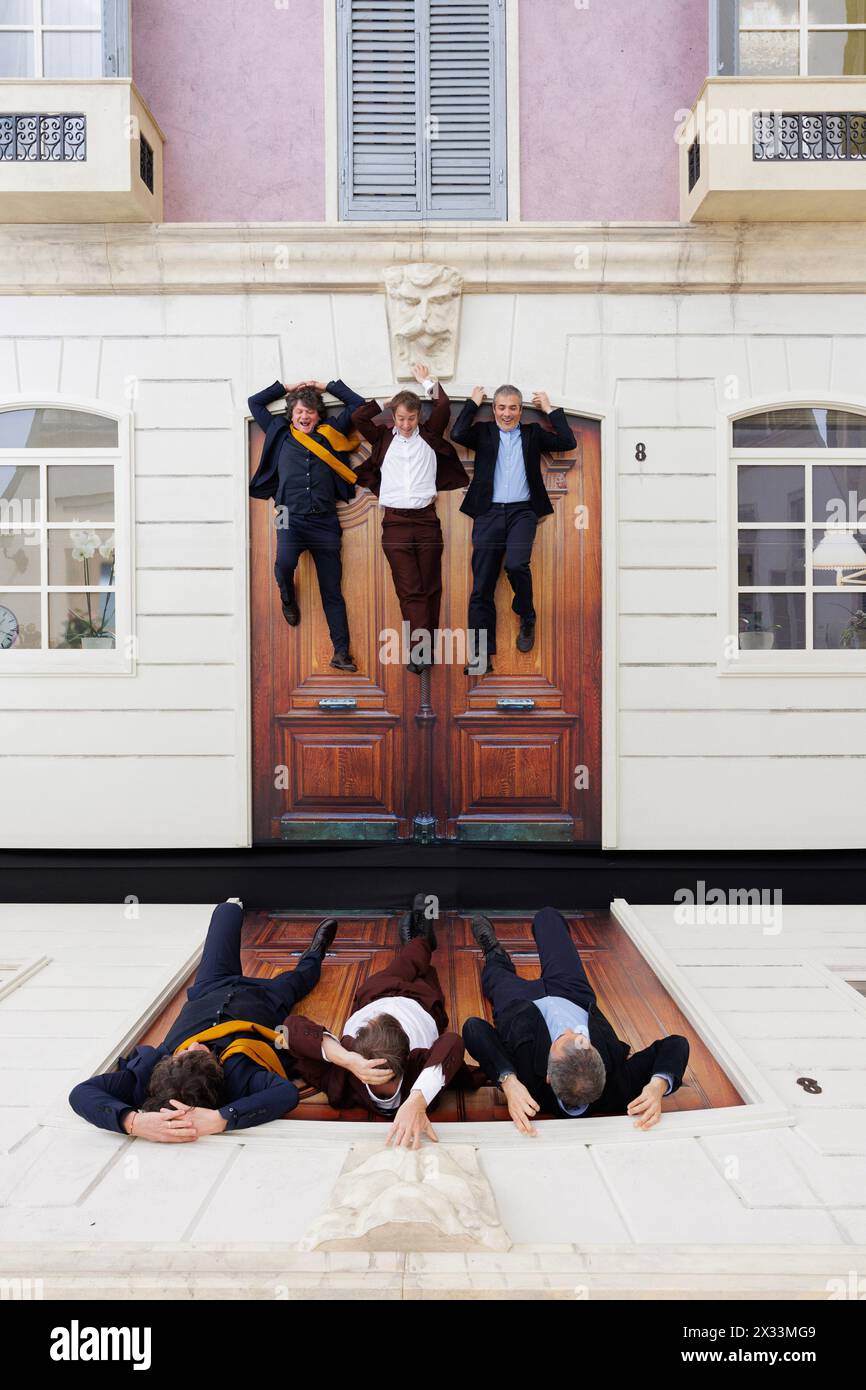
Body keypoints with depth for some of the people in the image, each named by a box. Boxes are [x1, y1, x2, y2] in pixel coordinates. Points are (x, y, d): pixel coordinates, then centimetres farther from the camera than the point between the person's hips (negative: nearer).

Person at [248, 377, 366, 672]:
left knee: (332, 590, 0)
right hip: (292, 519, 0)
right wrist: (288, 387, 24)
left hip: (325, 522, 1)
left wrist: (326, 386, 22)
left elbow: (357, 404, 21)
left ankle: (341, 652, 1)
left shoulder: (330, 433, 15)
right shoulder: (280, 434, 17)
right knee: (284, 564, -29)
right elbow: (255, 402, 25)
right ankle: (288, 599, 6)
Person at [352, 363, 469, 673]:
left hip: (427, 520, 1)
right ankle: (419, 651, -10)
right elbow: (358, 417, 1)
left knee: (430, 587, 4)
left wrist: (428, 381, 9)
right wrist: (388, 402, 9)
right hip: (395, 522, -1)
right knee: (409, 590, -6)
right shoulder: (384, 437, 11)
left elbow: (444, 407, -1)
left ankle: (425, 648, 13)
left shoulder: (429, 435, 10)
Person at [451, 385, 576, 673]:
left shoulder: (533, 434, 14)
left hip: (522, 512, -1)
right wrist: (473, 403, 3)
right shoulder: (483, 432, 11)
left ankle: (526, 617, 4)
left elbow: (568, 442, 5)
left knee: (516, 564, -27)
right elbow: (457, 434, -7)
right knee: (482, 585, -2)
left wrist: (549, 409, 9)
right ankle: (482, 655, 4)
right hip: (488, 514, 1)